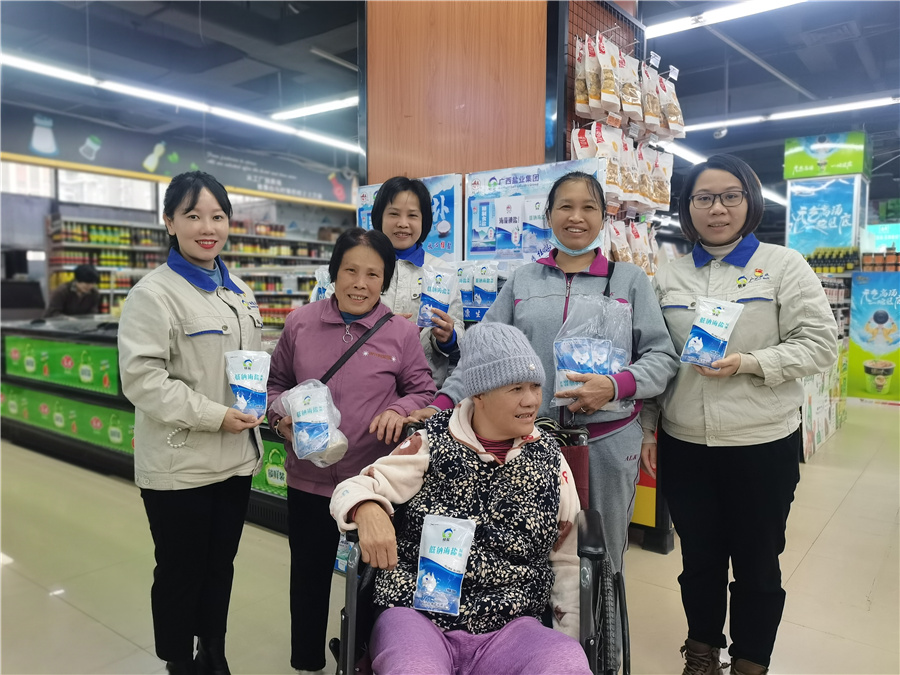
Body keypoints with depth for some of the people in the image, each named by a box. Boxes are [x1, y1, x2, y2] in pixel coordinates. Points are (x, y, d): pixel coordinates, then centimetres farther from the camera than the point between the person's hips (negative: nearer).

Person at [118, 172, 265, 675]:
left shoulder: (239, 291, 9)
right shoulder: (155, 292, -13)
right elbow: (142, 377, -20)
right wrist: (213, 416, -22)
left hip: (236, 457, 6)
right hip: (179, 464, -6)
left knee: (221, 564, 20)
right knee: (180, 571, 12)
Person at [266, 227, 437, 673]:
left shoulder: (402, 332, -6)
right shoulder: (300, 323, -1)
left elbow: (424, 390, 1)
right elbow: (276, 382, 10)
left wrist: (399, 410, -18)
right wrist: (281, 416, -8)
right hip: (309, 479, 2)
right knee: (309, 574, 18)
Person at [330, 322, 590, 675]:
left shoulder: (549, 460, 3)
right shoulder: (432, 443, -3)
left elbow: (567, 562, 11)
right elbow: (354, 488, -3)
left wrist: (570, 643, 5)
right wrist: (368, 512, -26)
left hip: (510, 628, 2)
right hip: (417, 615, -1)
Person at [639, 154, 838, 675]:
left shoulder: (783, 265, -1)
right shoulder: (670, 278, 7)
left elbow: (821, 343, -5)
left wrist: (749, 364, -20)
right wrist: (648, 428, 6)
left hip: (763, 444, -2)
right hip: (683, 445, 3)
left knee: (756, 562, 12)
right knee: (700, 557, 16)